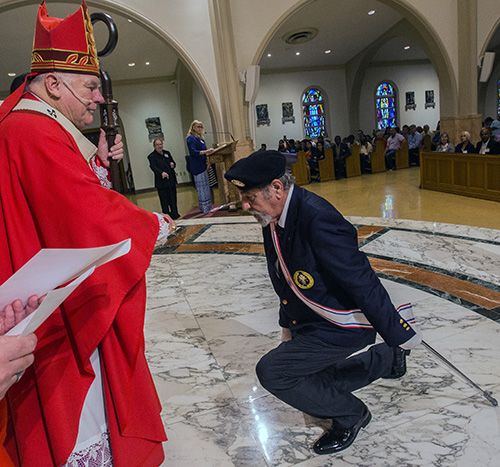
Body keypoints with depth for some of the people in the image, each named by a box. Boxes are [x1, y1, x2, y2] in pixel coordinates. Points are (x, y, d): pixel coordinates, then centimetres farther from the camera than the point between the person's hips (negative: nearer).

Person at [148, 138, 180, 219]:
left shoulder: (167, 153, 15)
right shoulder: (152, 156, -4)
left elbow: (173, 162, 25)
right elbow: (153, 167, -19)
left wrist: (173, 164, -2)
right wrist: (162, 173, -37)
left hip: (171, 180, 5)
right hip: (161, 182, -5)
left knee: (173, 199, 12)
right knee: (164, 200, -2)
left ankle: (175, 214, 26)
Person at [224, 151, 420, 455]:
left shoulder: (316, 218, -32)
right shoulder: (273, 219, -2)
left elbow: (363, 283, -28)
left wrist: (399, 335, -19)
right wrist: (288, 324, 19)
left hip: (342, 327, -9)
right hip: (308, 323, 9)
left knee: (271, 371, -15)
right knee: (313, 385, 23)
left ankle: (350, 414, 10)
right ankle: (387, 359, 43)